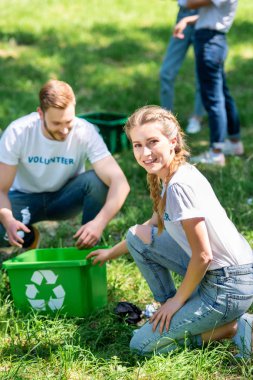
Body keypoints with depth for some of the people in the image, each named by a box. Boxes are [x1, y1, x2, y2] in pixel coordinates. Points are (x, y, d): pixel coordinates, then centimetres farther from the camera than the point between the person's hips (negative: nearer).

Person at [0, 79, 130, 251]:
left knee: (96, 180, -32)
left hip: (65, 198, 0)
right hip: (25, 197, 0)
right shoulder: (17, 133, -25)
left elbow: (120, 182, -34)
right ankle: (29, 238, 5)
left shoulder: (85, 132, -26)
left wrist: (100, 222, -51)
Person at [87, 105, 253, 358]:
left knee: (142, 345, -4)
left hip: (230, 286, -9)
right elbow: (154, 225, 25)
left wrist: (178, 299, -8)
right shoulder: (170, 177, 6)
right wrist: (112, 252, 29)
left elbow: (203, 256, -21)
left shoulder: (180, 186, -24)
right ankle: (169, 308, 17)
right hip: (211, 271, 9)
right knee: (137, 236, 12)